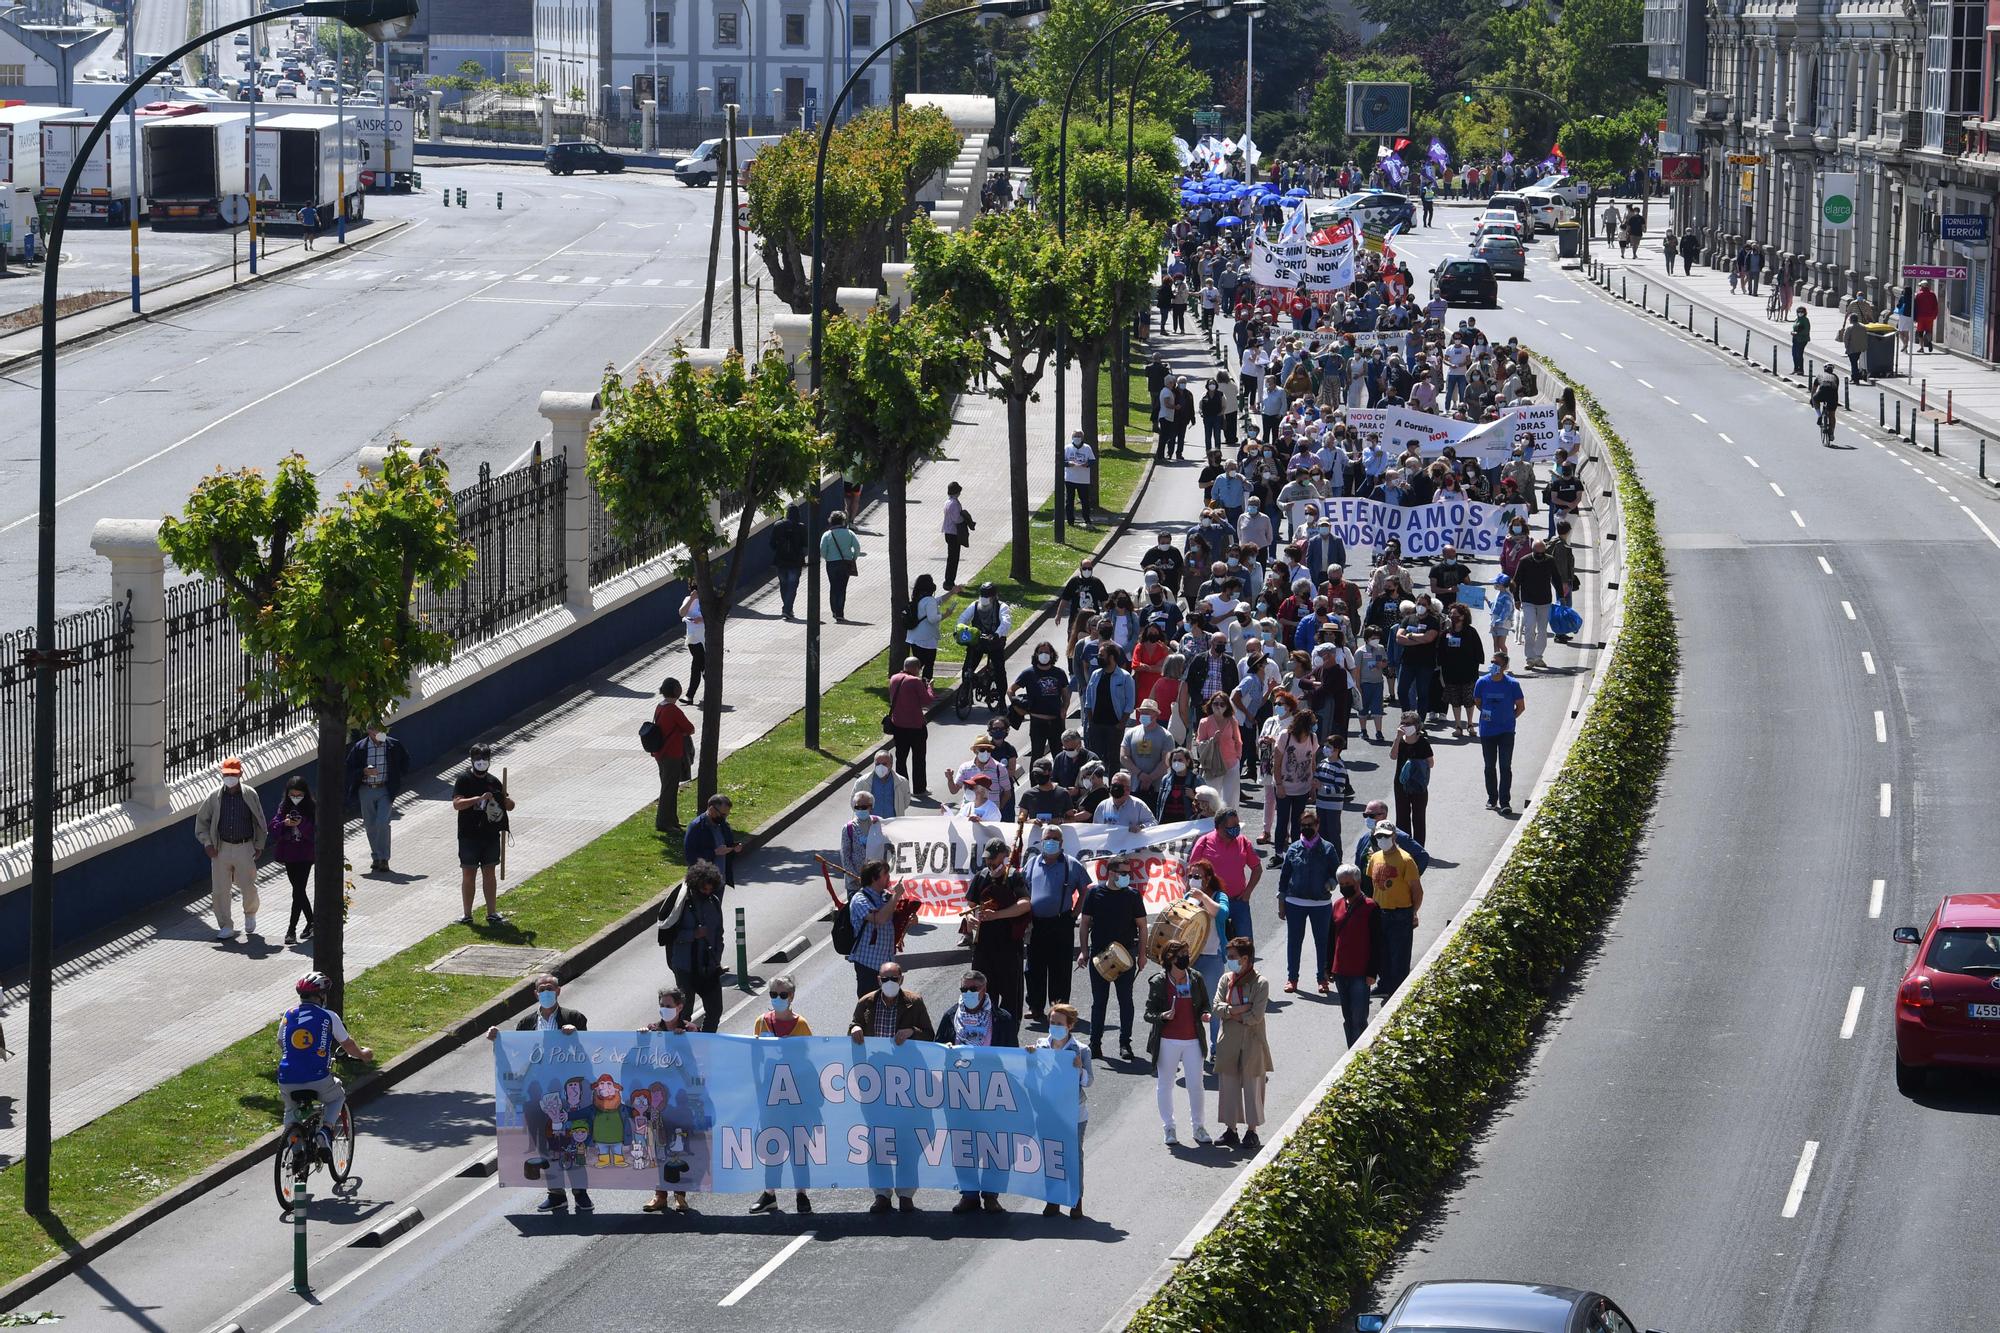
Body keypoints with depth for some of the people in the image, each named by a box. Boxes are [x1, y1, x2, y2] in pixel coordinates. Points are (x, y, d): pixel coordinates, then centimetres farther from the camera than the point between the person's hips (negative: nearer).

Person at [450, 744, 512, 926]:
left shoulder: (493, 782, 10)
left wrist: (505, 798, -9)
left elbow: (510, 806, 15)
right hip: (469, 836, -4)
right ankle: (467, 914, 7)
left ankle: (492, 913, 13)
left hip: (490, 836, 4)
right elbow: (457, 804, -19)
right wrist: (479, 798, -28)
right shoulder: (464, 780, -5)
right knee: (468, 875, 1)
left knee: (490, 874, 8)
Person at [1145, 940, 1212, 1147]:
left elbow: (1204, 1004, 15)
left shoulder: (1196, 979, 4)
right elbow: (1149, 1014, -5)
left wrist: (1204, 1014, -8)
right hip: (1167, 1042, -2)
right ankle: (1168, 1128, 22)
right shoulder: (1158, 982, -6)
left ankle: (1198, 1127, 18)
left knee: (1195, 1085, 4)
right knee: (1165, 1085, 8)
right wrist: (1164, 1016, -25)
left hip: (1193, 1040, 2)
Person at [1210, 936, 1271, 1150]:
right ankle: (1230, 1129, 19)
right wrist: (1239, 1009, -17)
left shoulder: (1260, 984, -10)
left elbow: (1256, 1016, -17)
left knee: (1252, 1087, 3)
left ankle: (1251, 1131, 12)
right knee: (1228, 1085, 8)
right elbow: (1217, 1008, -4)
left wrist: (1232, 1014, -9)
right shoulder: (1226, 980, 4)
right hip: (1229, 1042, 4)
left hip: (1252, 1042, -4)